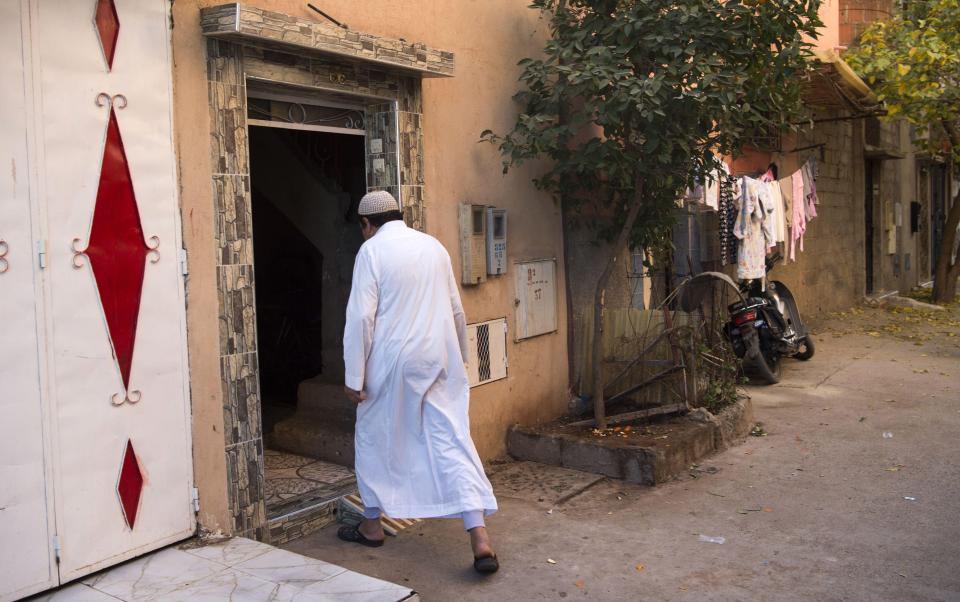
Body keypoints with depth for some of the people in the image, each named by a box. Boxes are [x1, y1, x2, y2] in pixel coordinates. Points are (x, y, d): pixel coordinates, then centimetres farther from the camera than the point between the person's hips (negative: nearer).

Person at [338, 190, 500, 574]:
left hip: (393, 360, -4)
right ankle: (480, 538, -7)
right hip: (440, 360, 4)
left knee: (374, 438, 16)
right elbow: (456, 310, 15)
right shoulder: (434, 246, 10)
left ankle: (371, 525, 30)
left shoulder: (372, 250, -6)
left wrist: (354, 376, -8)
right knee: (451, 441, 2)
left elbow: (361, 316, -13)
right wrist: (459, 357, 26)